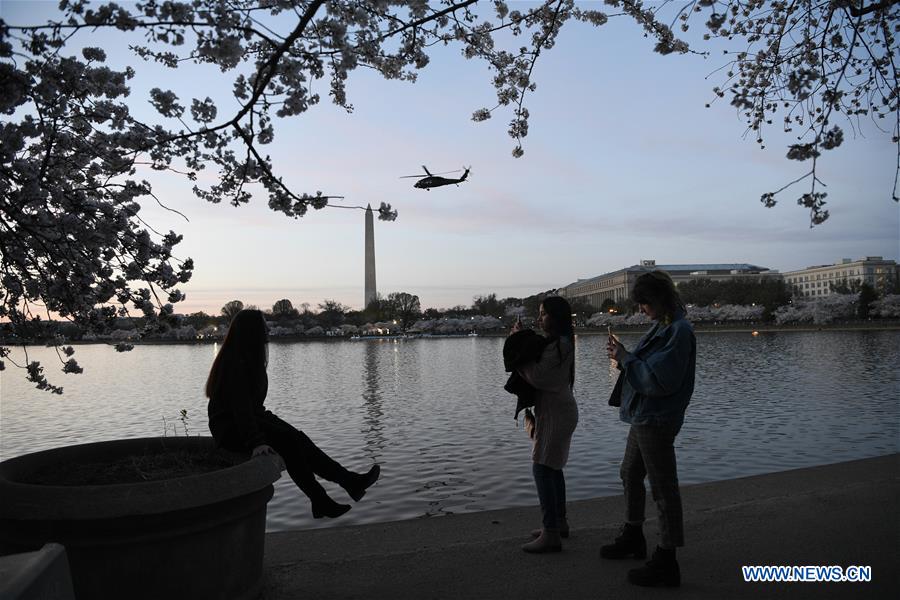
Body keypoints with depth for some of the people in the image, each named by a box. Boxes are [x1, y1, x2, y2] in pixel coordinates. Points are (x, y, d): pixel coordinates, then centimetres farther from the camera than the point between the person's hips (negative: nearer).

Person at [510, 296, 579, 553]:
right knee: (553, 467, 18)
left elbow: (536, 376, -22)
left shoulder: (560, 344, -18)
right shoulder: (555, 342, 15)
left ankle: (551, 534, -9)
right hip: (554, 412, 11)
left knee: (542, 469, -11)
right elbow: (537, 373, 12)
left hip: (556, 414, -11)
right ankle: (559, 522, 29)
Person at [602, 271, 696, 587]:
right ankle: (633, 537, 41)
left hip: (656, 421, -10)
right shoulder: (662, 327, 11)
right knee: (630, 474, 22)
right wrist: (623, 354, -2)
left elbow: (658, 380, -24)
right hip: (643, 417, 10)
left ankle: (666, 563, 10)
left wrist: (625, 358, -16)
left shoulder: (679, 331, -19)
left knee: (663, 489, -1)